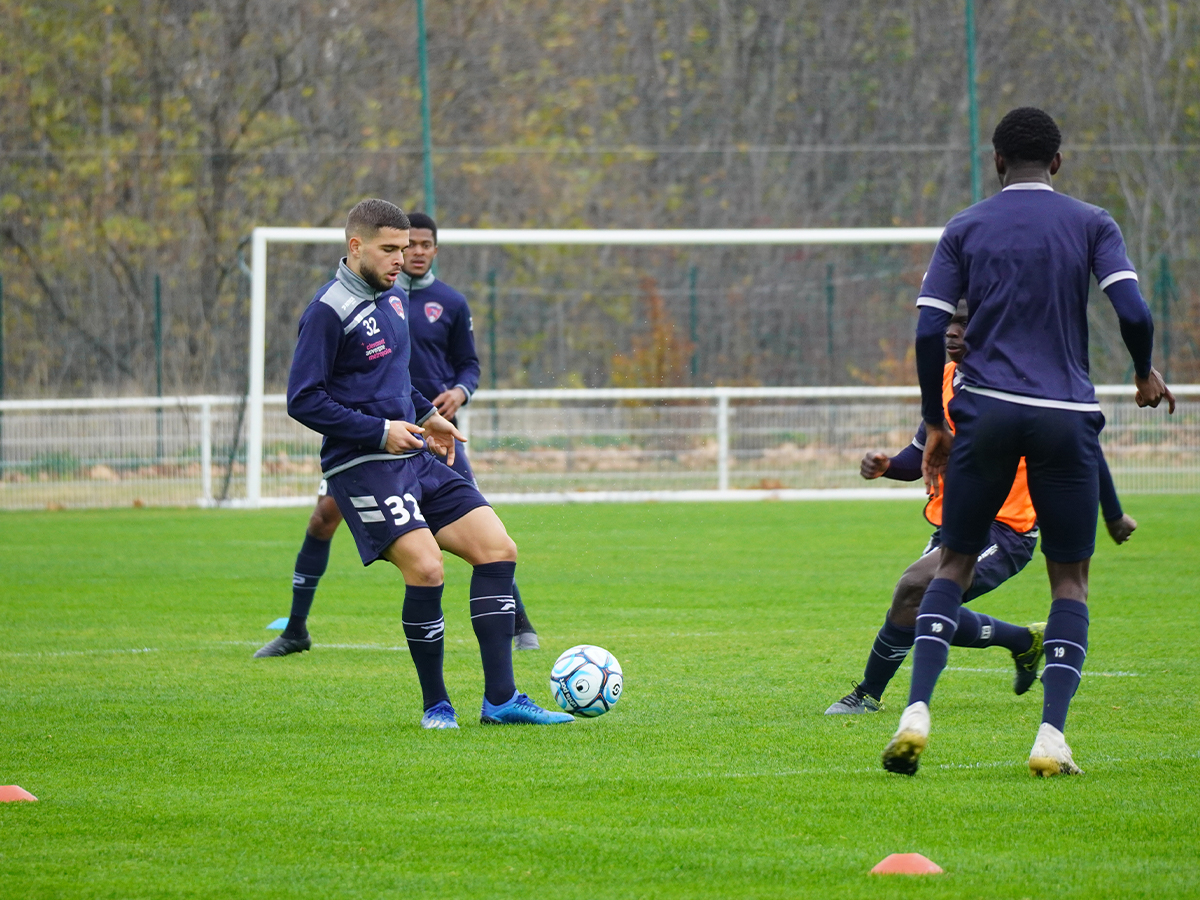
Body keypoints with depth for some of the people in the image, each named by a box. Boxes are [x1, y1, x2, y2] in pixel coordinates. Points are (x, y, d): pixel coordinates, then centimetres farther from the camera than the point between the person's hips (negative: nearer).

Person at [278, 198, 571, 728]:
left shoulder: (391, 297, 15)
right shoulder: (328, 311, -12)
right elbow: (303, 401, -15)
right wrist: (380, 431, -18)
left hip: (415, 461, 9)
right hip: (362, 466, -9)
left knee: (498, 549, -1)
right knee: (425, 568, -22)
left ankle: (500, 699, 0)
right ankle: (435, 705, -4)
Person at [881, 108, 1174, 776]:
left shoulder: (964, 231, 8)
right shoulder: (1092, 225, 4)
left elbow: (929, 331, 1)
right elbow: (1134, 312, -8)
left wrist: (935, 423, 10)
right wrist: (1145, 375, 12)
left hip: (986, 412, 1)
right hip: (1067, 418, -1)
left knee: (954, 565, 11)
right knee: (1070, 578, 8)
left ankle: (917, 714, -8)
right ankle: (1052, 737, -6)